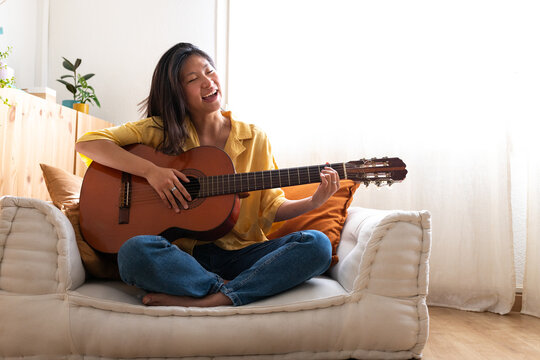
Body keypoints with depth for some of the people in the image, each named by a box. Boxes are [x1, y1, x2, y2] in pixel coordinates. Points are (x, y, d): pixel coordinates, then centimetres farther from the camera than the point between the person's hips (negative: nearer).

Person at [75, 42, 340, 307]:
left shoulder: (254, 139, 8)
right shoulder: (161, 130, 5)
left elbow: (271, 207, 9)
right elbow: (87, 143, -2)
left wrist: (314, 201, -10)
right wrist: (150, 170, -16)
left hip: (239, 253, 2)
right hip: (183, 253, -1)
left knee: (317, 245, -22)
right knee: (134, 252, -34)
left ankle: (201, 301, -26)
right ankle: (229, 289, -18)